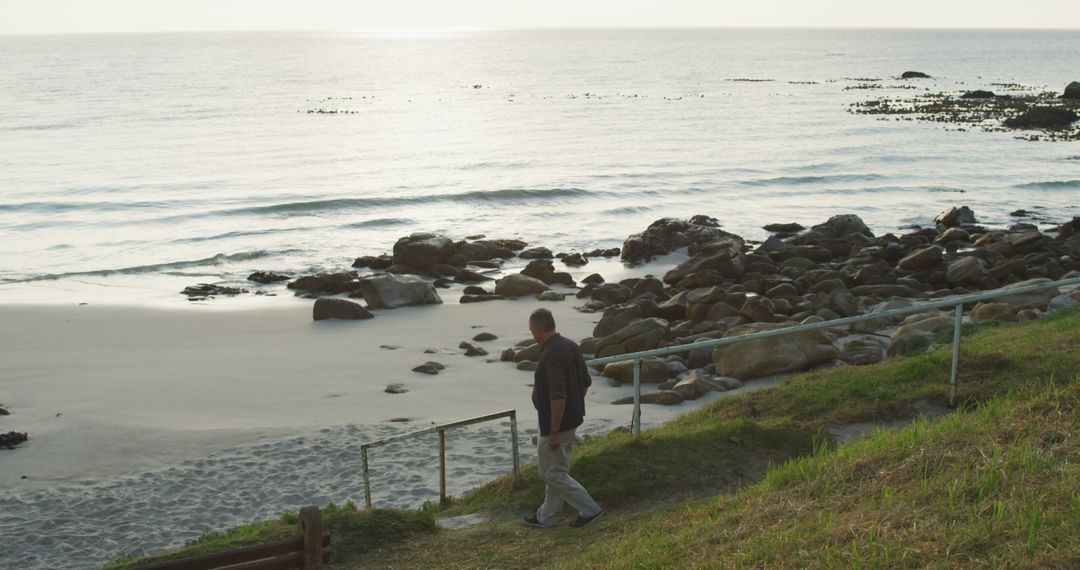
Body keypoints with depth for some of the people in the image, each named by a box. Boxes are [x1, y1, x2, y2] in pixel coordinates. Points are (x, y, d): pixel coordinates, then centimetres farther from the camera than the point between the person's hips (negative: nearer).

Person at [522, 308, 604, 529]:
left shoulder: (551, 355, -26)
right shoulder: (570, 345, 3)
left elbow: (558, 396, -29)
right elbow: (585, 381, 12)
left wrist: (554, 431, -24)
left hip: (555, 423, -10)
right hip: (572, 419, 10)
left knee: (552, 473, 3)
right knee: (557, 470, 17)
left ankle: (589, 509, 6)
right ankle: (547, 516, 28)